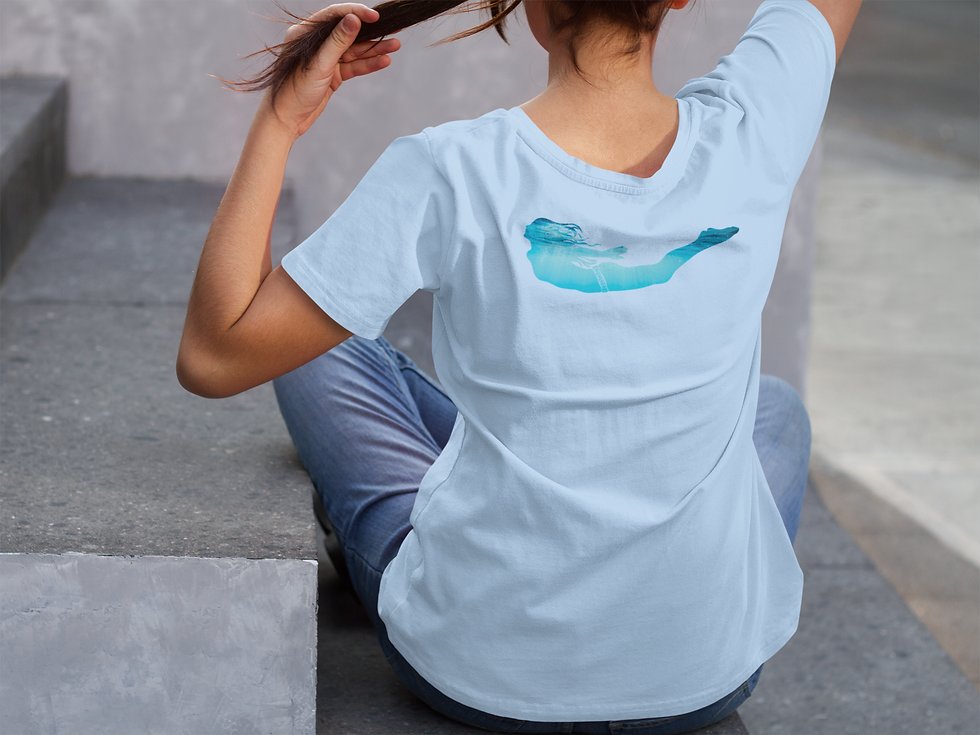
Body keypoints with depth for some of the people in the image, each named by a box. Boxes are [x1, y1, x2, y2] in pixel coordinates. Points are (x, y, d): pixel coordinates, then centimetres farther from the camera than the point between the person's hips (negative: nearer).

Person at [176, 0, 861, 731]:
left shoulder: (453, 175, -24)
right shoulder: (752, 132, -17)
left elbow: (212, 356, -14)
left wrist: (280, 117, -13)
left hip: (478, 676, -2)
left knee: (315, 355, 24)